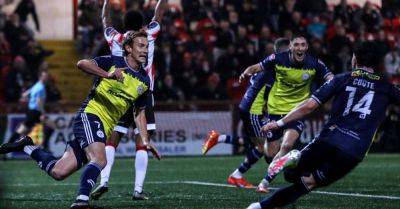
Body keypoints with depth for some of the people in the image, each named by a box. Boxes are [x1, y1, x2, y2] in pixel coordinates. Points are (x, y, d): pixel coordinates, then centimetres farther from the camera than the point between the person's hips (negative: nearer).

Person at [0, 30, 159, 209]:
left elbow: (139, 112, 22)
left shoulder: (144, 81, 13)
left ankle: (27, 147, 21)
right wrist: (108, 74, -32)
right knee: (99, 160, -32)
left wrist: (145, 140, 9)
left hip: (104, 130, 6)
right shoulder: (112, 62, -5)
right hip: (90, 115, -6)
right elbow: (82, 64, -19)